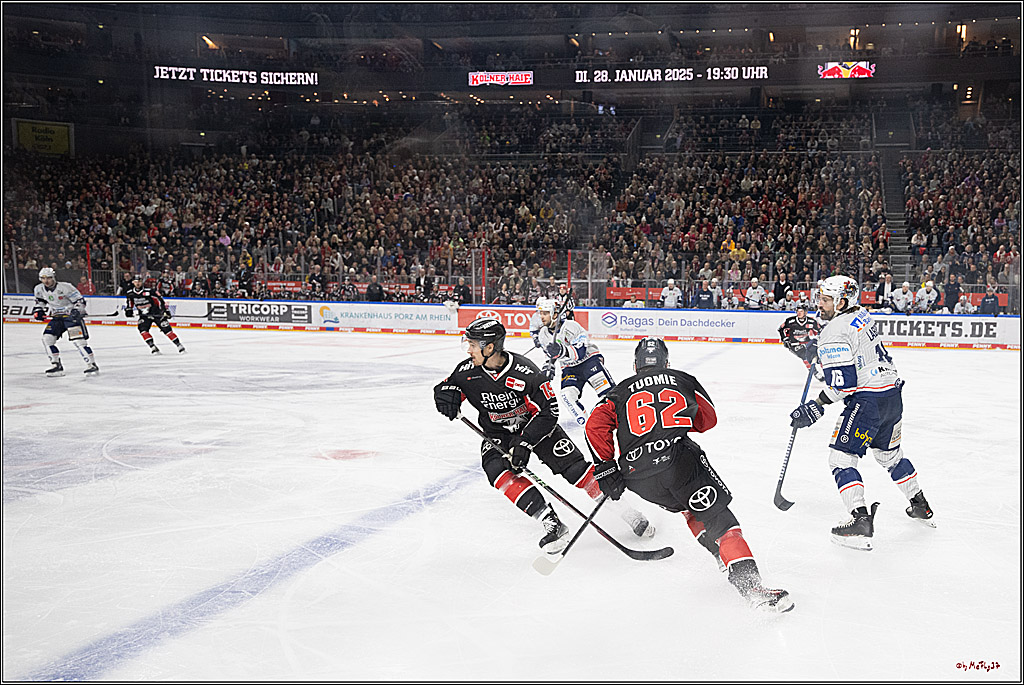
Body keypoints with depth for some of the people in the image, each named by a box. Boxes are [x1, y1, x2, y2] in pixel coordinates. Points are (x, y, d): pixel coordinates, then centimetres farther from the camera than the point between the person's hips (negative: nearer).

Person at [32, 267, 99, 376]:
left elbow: (80, 300, -16)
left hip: (71, 316, -6)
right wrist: (38, 311, 5)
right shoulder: (39, 289, 1)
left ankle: (92, 365, -10)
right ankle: (56, 365, 2)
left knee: (79, 340, -15)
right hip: (56, 317, 6)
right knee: (47, 337, -6)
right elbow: (40, 301, 22)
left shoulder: (65, 287, -19)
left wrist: (77, 311, -31)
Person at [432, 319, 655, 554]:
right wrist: (447, 394, -24)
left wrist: (524, 442, -28)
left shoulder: (524, 372, -28)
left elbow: (548, 411, -22)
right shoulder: (467, 371, -16)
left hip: (537, 425, -3)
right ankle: (551, 524, -26)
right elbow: (447, 385, 1)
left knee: (574, 467, -13)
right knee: (498, 471, -25)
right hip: (498, 435, 3)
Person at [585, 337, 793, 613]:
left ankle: (722, 557, 25)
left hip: (637, 476, 3)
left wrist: (606, 469, 12)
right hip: (679, 459, -3)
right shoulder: (684, 380, 21)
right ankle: (750, 585, -18)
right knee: (719, 518, -4)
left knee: (691, 509, 30)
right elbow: (708, 419, 32)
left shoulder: (621, 391, 23)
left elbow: (596, 426, 8)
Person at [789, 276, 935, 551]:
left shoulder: (834, 334, -16)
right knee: (890, 454, 26)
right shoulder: (861, 316, 11)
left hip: (868, 401, -10)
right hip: (893, 393, 10)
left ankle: (861, 520, -15)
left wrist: (816, 407, -16)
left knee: (841, 458, -5)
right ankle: (921, 507, 41)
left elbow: (842, 383, -21)